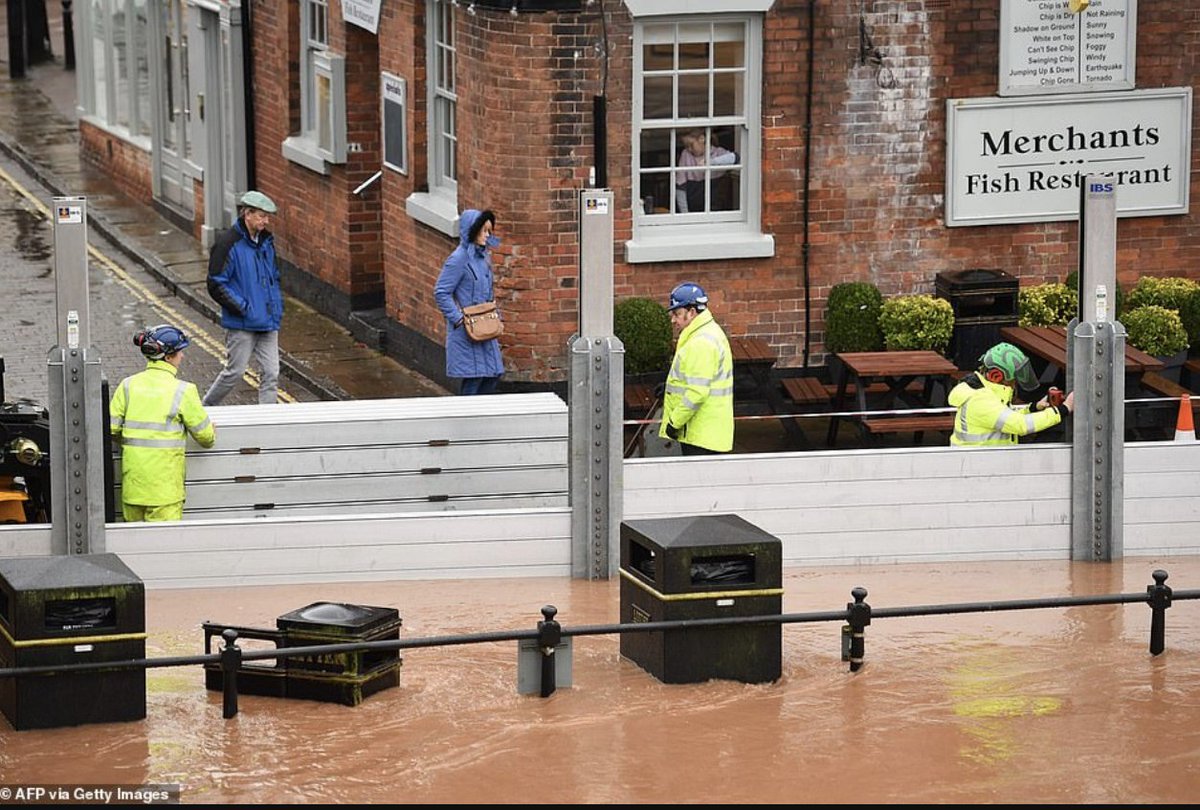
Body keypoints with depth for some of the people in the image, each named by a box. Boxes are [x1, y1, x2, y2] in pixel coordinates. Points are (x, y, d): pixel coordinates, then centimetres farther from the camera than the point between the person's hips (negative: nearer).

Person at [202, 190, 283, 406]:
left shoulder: (267, 242, 9)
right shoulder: (229, 243, -13)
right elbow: (216, 285, -13)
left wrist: (278, 305, 11)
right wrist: (242, 307, -17)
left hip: (268, 323, 6)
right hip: (241, 324, -6)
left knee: (271, 374, 2)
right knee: (235, 372, 3)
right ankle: (206, 407, 24)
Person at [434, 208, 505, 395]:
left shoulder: (483, 257, 11)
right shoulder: (459, 259, -14)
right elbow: (441, 292, -16)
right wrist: (459, 319, -17)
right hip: (466, 331, -8)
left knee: (493, 375, 8)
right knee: (473, 379, -7)